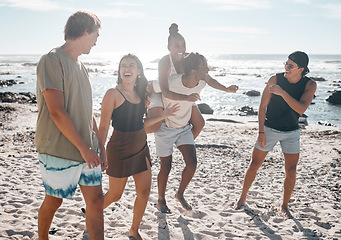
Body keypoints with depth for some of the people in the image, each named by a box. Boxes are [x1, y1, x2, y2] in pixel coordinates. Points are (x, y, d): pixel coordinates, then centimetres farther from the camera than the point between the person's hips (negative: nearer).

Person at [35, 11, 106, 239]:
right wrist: (84, 148, -18)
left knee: (96, 200, 6)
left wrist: (100, 145, 14)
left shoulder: (80, 64, 13)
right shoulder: (52, 60, -13)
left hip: (87, 150, 7)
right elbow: (57, 112, -20)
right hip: (60, 152, -7)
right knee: (53, 202, 11)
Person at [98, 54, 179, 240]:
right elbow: (103, 127, -14)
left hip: (141, 148, 6)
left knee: (144, 192, 7)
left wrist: (162, 115, 6)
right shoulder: (113, 94, -13)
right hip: (119, 150, -6)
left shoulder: (140, 93, 6)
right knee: (114, 195, 7)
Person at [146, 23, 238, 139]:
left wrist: (226, 89, -27)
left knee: (199, 124, 4)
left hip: (181, 93, 6)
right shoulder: (164, 62, -32)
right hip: (159, 93, -6)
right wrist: (186, 98, -54)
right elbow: (165, 91, -40)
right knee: (154, 127, -27)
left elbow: (208, 79, -12)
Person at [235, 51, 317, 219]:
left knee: (291, 170, -2)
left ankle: (284, 206, 16)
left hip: (291, 132, 1)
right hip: (269, 129, -1)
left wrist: (282, 92, -38)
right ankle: (243, 197, 23)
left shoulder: (310, 85, -12)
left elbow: (301, 109, -27)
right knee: (254, 165, 4)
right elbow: (262, 107, -10)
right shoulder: (275, 79, -15)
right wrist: (261, 132, -13)